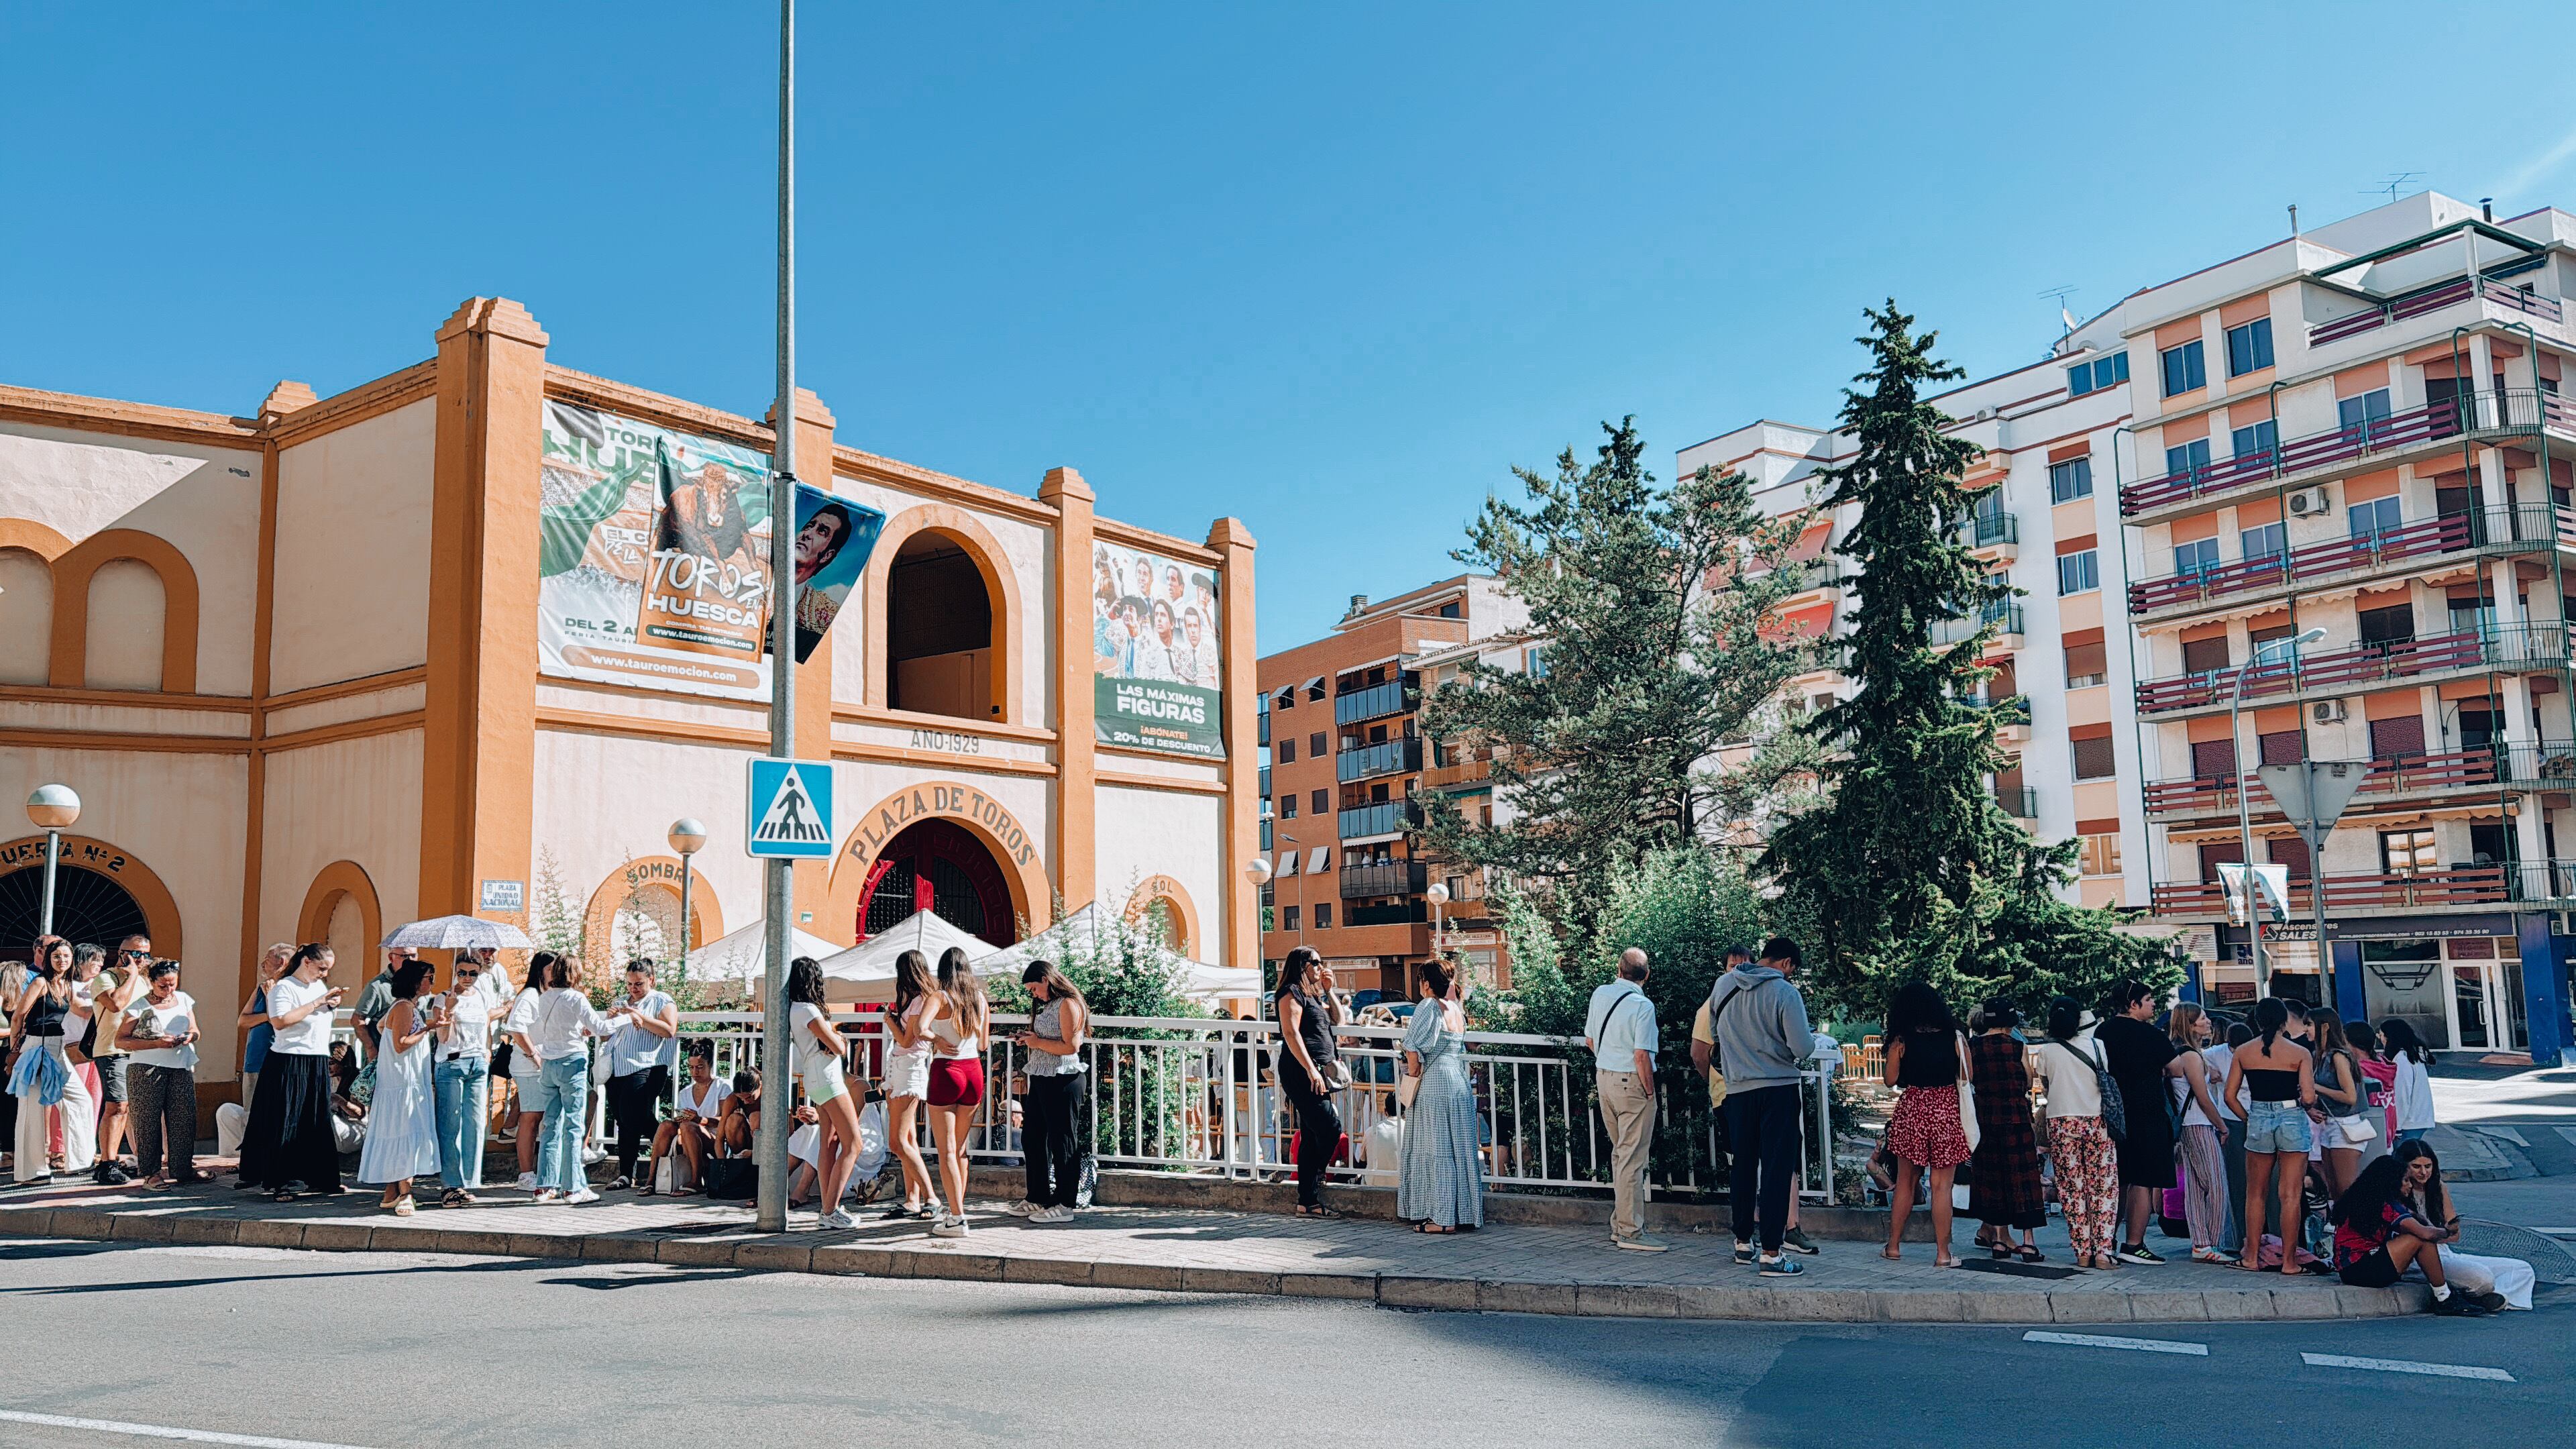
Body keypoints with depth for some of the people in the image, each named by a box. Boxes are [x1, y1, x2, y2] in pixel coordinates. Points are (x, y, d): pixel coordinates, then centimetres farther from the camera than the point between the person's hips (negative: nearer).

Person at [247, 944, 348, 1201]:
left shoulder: (320, 986, 14)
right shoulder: (284, 987, -9)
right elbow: (280, 1021, -25)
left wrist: (334, 1002, 9)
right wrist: (317, 1003, -21)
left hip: (319, 1064, 8)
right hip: (289, 1064, -7)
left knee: (318, 1124, 10)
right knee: (287, 1124, -4)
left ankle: (318, 1179, 18)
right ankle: (282, 1184, 1)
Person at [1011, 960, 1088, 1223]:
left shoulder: (1068, 1004, -13)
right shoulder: (1048, 1006, 18)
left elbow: (1071, 1046, -21)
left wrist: (1038, 1042, -13)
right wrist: (1030, 1040, 6)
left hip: (1062, 1081, -10)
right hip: (1041, 1079, 10)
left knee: (1062, 1141, -3)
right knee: (1031, 1137, 14)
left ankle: (1064, 1204, 4)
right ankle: (1038, 1198, 24)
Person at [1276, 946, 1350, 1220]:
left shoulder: (1313, 994, 21)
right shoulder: (1292, 992, -7)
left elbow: (1337, 1020, 28)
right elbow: (1290, 1033, -16)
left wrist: (1329, 991, 14)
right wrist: (1311, 1070, -21)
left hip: (1318, 1074, 10)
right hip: (1301, 1073, -10)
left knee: (1313, 1137, 8)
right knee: (1330, 1127, -14)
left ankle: (1309, 1202, 9)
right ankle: (1310, 1191, -8)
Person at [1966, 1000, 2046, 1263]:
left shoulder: (1972, 1046, 1)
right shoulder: (2015, 1046, -7)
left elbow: (1971, 1080, 6)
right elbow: (2028, 1081, 2)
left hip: (1985, 1120, 3)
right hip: (2016, 1119, -3)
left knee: (1991, 1176, 10)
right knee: (2022, 1177, 1)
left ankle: (1998, 1240, 11)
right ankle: (2028, 1241, -2)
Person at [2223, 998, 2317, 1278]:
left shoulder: (2243, 1052, 2)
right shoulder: (2300, 1053, -5)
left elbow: (2230, 1096, 2)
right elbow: (2308, 1097, -13)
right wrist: (2299, 1100, 9)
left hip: (2258, 1120, 2)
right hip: (2292, 1120, -2)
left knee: (2256, 1194, 13)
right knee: (2290, 1195, 2)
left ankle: (2252, 1256, 16)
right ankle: (2289, 1260, 5)